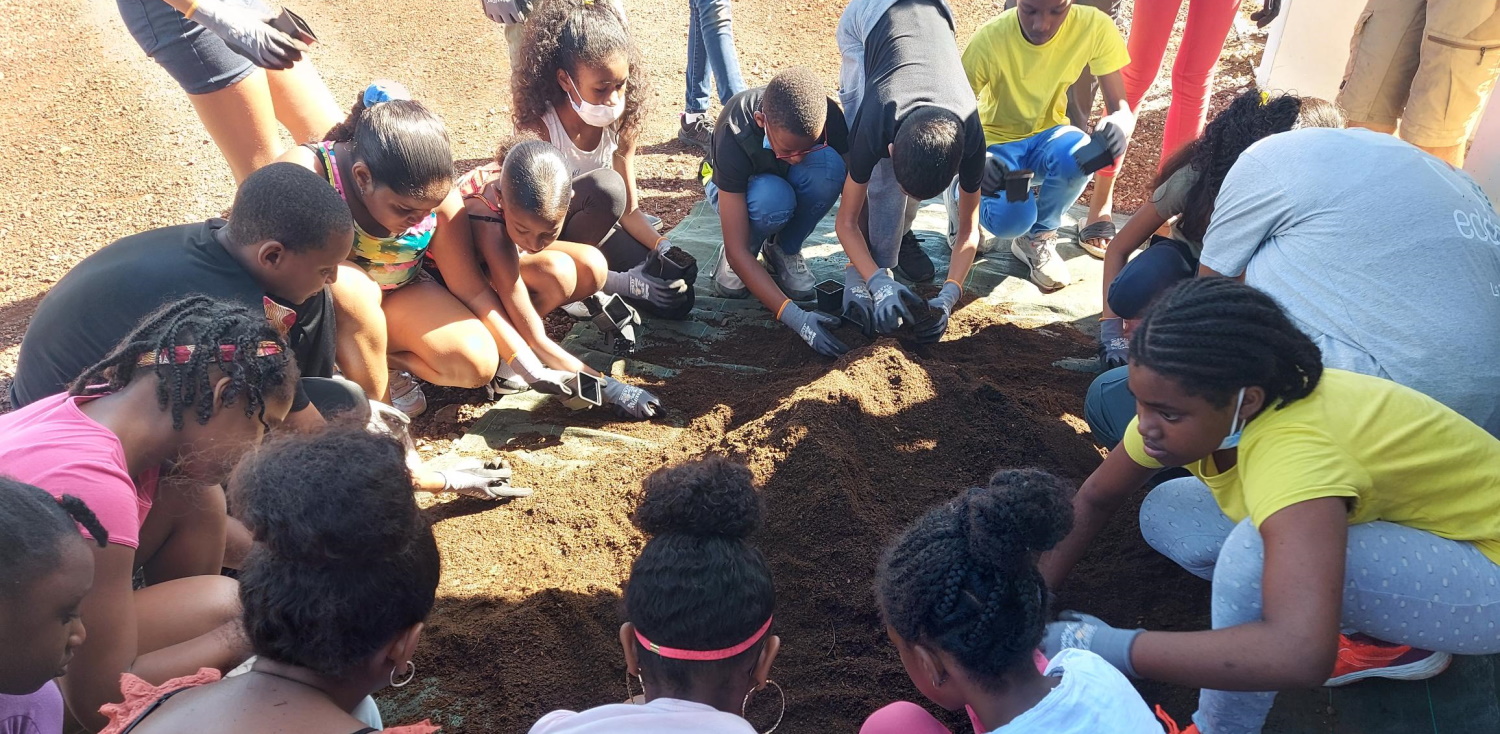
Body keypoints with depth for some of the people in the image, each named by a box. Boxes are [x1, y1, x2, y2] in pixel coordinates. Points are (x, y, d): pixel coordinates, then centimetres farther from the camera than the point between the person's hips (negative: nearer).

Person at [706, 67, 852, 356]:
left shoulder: (829, 117, -31)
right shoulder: (734, 138, -38)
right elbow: (737, 250, -37)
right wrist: (794, 317, -45)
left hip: (793, 182, 3)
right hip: (737, 188, -3)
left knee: (827, 165, -34)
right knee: (772, 199, -41)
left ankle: (784, 251, -10)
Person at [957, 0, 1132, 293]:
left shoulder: (1095, 27, -20)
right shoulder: (989, 40, -25)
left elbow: (1120, 107, -14)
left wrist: (1121, 123, -40)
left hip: (1047, 135, 2)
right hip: (995, 142, -2)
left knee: (1078, 155, -34)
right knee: (1011, 220, -31)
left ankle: (1037, 238, -4)